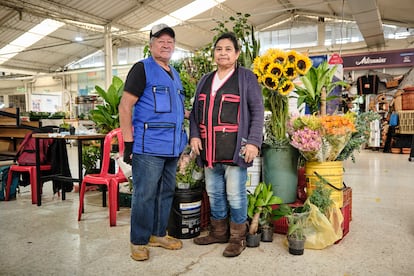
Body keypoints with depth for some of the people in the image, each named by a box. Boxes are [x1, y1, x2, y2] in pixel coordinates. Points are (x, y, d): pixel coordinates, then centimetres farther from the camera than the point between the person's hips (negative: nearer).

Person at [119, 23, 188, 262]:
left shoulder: (175, 74, 19)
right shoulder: (142, 68, -3)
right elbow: (125, 106, -8)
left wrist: (182, 140, 17)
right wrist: (128, 141, -14)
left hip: (172, 148, 7)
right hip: (148, 146, -7)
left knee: (166, 193, 14)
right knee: (145, 195, 0)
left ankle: (159, 234, 29)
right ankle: (139, 242, 15)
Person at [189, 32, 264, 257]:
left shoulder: (246, 77, 2)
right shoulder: (205, 80, 17)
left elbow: (257, 111, -3)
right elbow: (195, 112, 19)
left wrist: (254, 142, -12)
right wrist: (194, 135, 4)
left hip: (234, 149, -5)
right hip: (209, 150, 6)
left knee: (235, 194, 1)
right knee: (214, 193, 14)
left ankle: (237, 238, 17)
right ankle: (218, 232, 30)